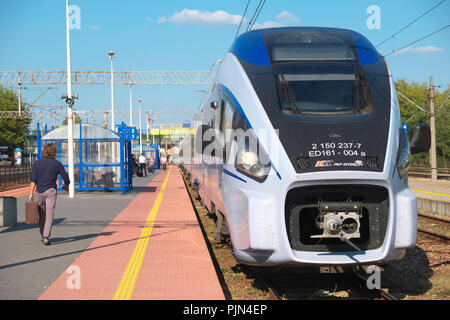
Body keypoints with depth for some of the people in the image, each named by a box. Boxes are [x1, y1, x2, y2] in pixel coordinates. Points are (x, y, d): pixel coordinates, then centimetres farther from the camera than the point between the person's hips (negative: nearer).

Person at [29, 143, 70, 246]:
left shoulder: (38, 163, 2)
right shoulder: (57, 164, -1)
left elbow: (33, 180, -3)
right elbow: (66, 178, 2)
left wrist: (31, 193, -1)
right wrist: (66, 186, 23)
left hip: (39, 192, 2)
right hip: (51, 191, -2)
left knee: (42, 214, 16)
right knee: (49, 214, -4)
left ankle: (43, 236, 24)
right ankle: (46, 237, -14)